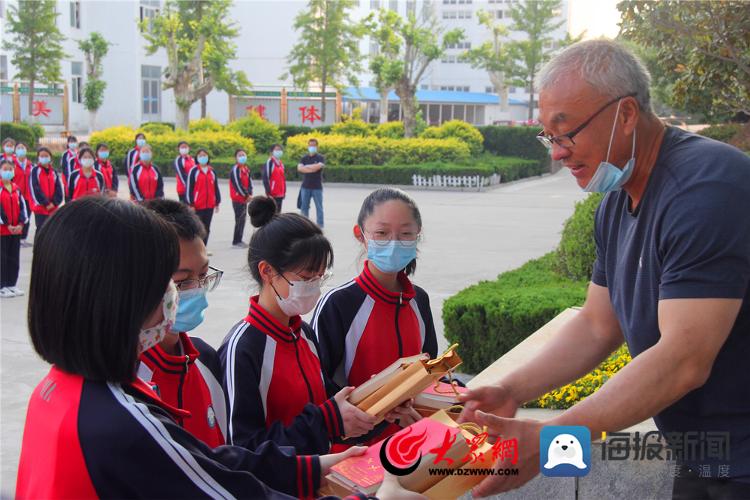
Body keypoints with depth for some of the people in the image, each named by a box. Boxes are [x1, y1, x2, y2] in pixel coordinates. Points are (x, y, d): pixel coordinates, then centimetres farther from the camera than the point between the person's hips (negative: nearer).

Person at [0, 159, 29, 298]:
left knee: (14, 258, 9)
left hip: (16, 229, 5)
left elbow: (23, 206, 8)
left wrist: (21, 223, -5)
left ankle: (12, 284, 19)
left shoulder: (16, 188, 10)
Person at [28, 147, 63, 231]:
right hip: (40, 208, -5)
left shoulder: (54, 172, 10)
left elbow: (59, 189, 5)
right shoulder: (35, 171, -5)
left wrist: (54, 203, -9)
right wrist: (46, 203, -14)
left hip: (53, 208, 5)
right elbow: (35, 189, -12)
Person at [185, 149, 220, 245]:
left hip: (210, 205, 5)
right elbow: (189, 188, -6)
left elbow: (216, 188, 16)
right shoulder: (194, 171, -3)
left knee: (206, 229, 8)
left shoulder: (212, 172, 12)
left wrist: (217, 203, 13)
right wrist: (190, 204, -11)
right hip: (197, 206, -5)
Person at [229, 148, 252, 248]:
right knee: (239, 220, -6)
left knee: (242, 220, 12)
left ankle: (239, 240, 20)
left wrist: (249, 194, -7)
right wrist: (247, 195, -14)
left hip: (245, 199, 8)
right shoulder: (235, 169, -15)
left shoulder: (246, 169, 12)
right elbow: (238, 184, -20)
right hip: (237, 199, -8)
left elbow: (250, 182, 9)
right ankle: (236, 242, 1)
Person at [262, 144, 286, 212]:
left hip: (280, 194, 8)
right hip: (272, 194, -8)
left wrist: (284, 191, 17)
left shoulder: (281, 163, 16)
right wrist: (268, 192, -19)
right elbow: (265, 178, -16)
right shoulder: (269, 162, -10)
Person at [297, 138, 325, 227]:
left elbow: (318, 166, -19)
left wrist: (306, 166, -7)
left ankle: (320, 226, 4)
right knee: (304, 207, 7)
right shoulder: (304, 158, 11)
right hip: (305, 186, 3)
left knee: (319, 207, 1)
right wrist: (312, 168, -14)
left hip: (317, 187, -3)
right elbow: (299, 168, -5)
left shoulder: (320, 158, 0)